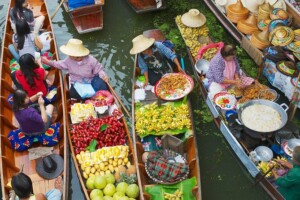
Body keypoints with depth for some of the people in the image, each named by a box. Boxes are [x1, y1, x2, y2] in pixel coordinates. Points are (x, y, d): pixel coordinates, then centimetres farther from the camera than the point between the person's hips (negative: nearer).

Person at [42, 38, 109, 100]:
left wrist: (103, 75, -29)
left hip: (91, 81, -2)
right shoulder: (69, 60, -8)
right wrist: (48, 62, 4)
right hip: (77, 84, 2)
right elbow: (60, 64, 10)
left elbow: (98, 69, -8)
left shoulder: (91, 60, -18)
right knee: (73, 94, -28)